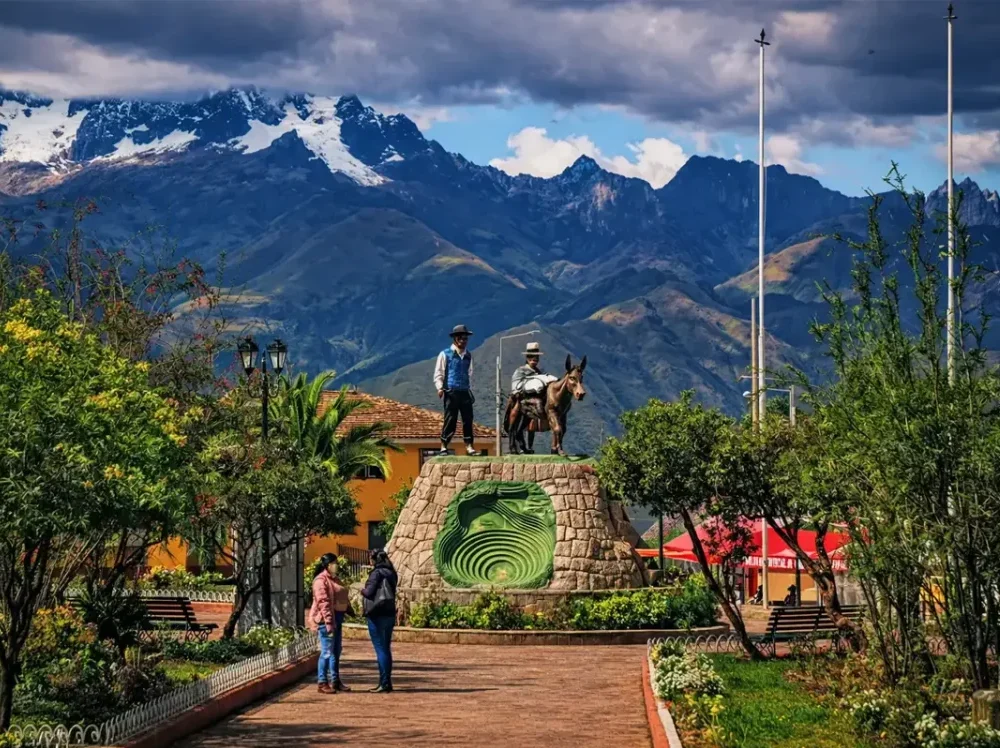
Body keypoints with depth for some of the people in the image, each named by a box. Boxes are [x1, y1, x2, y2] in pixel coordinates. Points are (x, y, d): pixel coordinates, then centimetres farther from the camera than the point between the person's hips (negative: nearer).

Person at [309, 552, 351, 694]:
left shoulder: (335, 579, 18)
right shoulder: (321, 580, -13)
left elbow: (343, 598, 24)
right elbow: (323, 602, -20)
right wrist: (328, 622, -24)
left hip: (337, 617, 10)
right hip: (327, 619, -10)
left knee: (336, 651, 13)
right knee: (327, 652, -7)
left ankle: (335, 681, 21)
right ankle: (322, 683, -2)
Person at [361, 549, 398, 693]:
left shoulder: (377, 573, -13)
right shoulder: (391, 573, 11)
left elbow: (369, 592, -17)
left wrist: (363, 591, 4)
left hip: (377, 615, -8)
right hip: (389, 614, 8)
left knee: (380, 649, -6)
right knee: (386, 649, 13)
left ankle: (383, 684, -7)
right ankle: (387, 682, 17)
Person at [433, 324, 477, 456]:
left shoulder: (468, 355, 15)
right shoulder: (445, 354, 0)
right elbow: (438, 373, 0)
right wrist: (440, 388, -12)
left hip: (465, 392, 5)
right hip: (451, 392, -5)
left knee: (468, 419, 1)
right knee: (450, 420, -4)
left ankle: (469, 446, 5)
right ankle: (444, 446, 4)